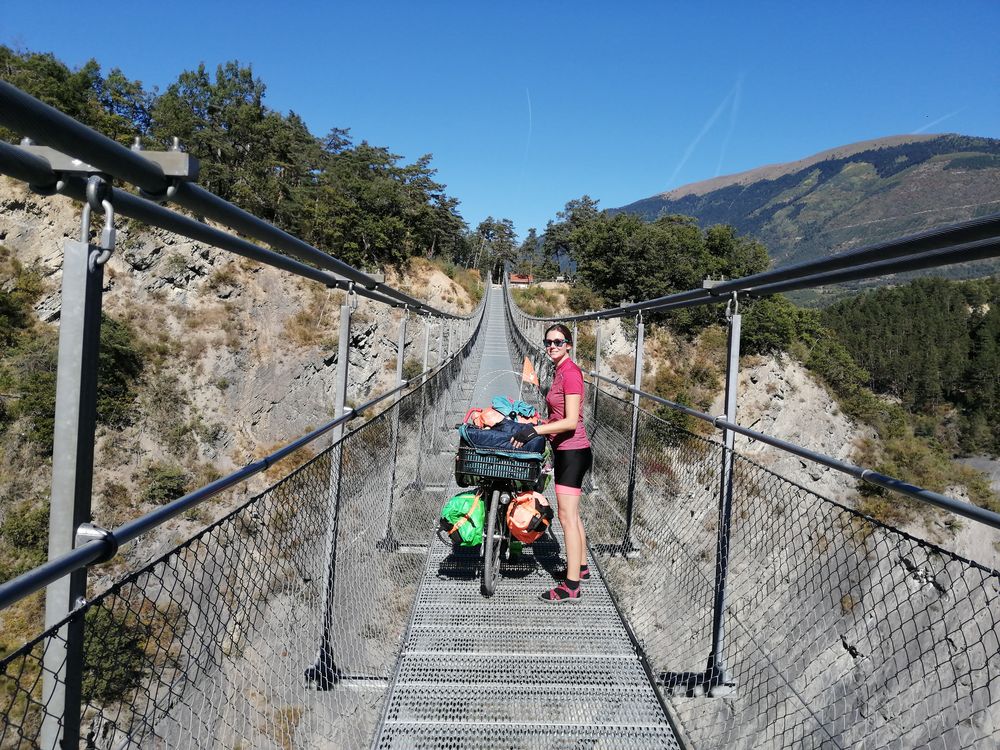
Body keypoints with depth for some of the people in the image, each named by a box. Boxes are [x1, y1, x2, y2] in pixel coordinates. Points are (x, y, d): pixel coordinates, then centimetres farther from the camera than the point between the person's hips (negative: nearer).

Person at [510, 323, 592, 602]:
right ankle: (581, 566, 35)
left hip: (572, 451, -10)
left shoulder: (570, 372, -16)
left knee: (567, 517, -7)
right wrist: (536, 426, 15)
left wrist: (535, 430, -25)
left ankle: (571, 586, -1)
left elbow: (571, 421, -23)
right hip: (566, 451, 10)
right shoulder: (560, 371, 13)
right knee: (571, 514, 20)